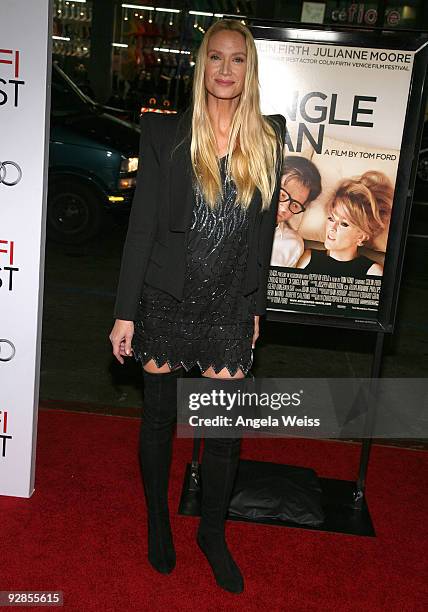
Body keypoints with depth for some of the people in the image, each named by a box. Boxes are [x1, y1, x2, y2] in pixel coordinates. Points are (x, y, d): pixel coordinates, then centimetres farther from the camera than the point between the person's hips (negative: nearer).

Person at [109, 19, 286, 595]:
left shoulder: (268, 139, 3)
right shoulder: (166, 132, -4)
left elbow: (263, 229, 8)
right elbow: (142, 223, -5)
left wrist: (255, 306, 9)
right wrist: (126, 310, -7)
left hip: (230, 306, 2)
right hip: (166, 299, -1)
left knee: (227, 428, 5)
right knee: (159, 416, 13)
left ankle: (213, 534, 31)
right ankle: (158, 520, 38)